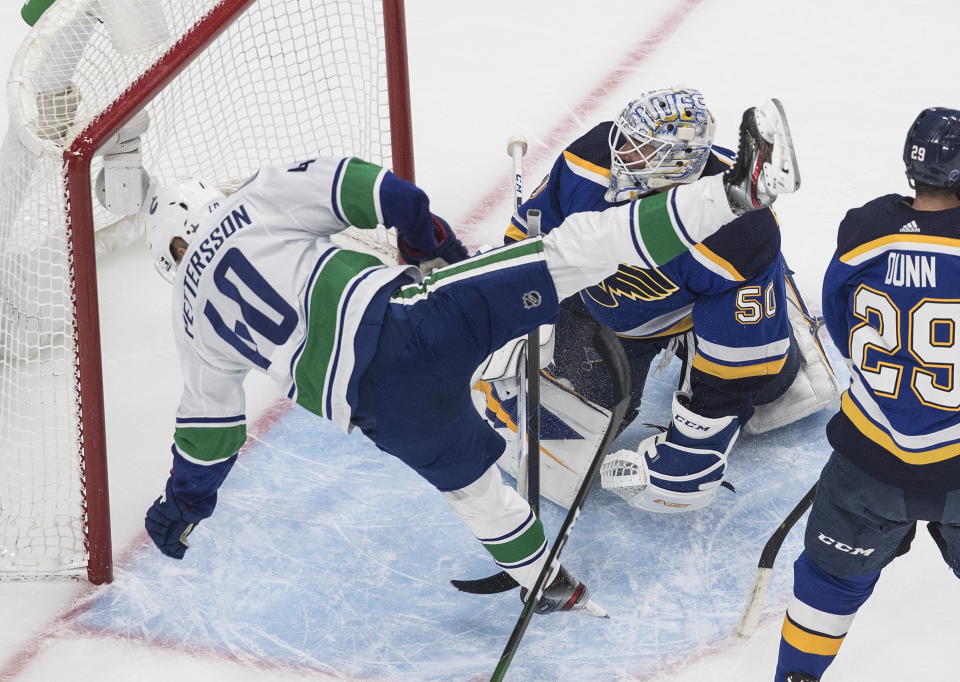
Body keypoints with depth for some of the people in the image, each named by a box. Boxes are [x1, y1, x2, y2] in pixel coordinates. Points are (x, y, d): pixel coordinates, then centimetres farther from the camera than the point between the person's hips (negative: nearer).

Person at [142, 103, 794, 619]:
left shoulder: (194, 322, 23)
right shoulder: (250, 205, 16)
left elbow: (209, 423, 30)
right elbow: (354, 185, 6)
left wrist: (184, 501, 46)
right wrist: (427, 238, 22)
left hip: (378, 405, 3)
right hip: (407, 310, -2)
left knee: (468, 481, 26)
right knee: (571, 250, -7)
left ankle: (552, 586, 36)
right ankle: (731, 193, -17)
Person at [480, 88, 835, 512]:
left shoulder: (741, 234, -40)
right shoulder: (590, 162, -30)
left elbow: (733, 364, -33)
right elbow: (529, 237, -10)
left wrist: (692, 448, -29)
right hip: (601, 300, 1)